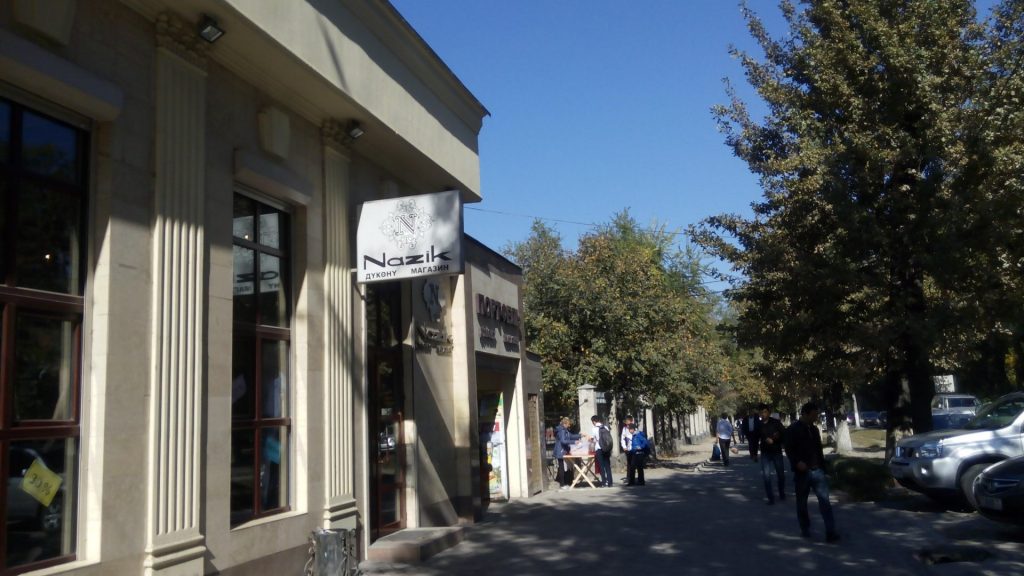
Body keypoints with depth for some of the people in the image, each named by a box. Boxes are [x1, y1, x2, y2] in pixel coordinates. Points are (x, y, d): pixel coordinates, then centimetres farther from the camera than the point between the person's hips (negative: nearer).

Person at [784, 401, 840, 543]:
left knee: (824, 500, -7)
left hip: (817, 471, 4)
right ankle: (805, 529, 22)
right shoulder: (793, 430, -5)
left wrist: (822, 467, 14)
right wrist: (797, 462, -26)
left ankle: (830, 532, -11)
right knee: (802, 502, 7)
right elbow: (789, 449, -11)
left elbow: (819, 449, 19)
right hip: (802, 471, -4)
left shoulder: (814, 429, 15)